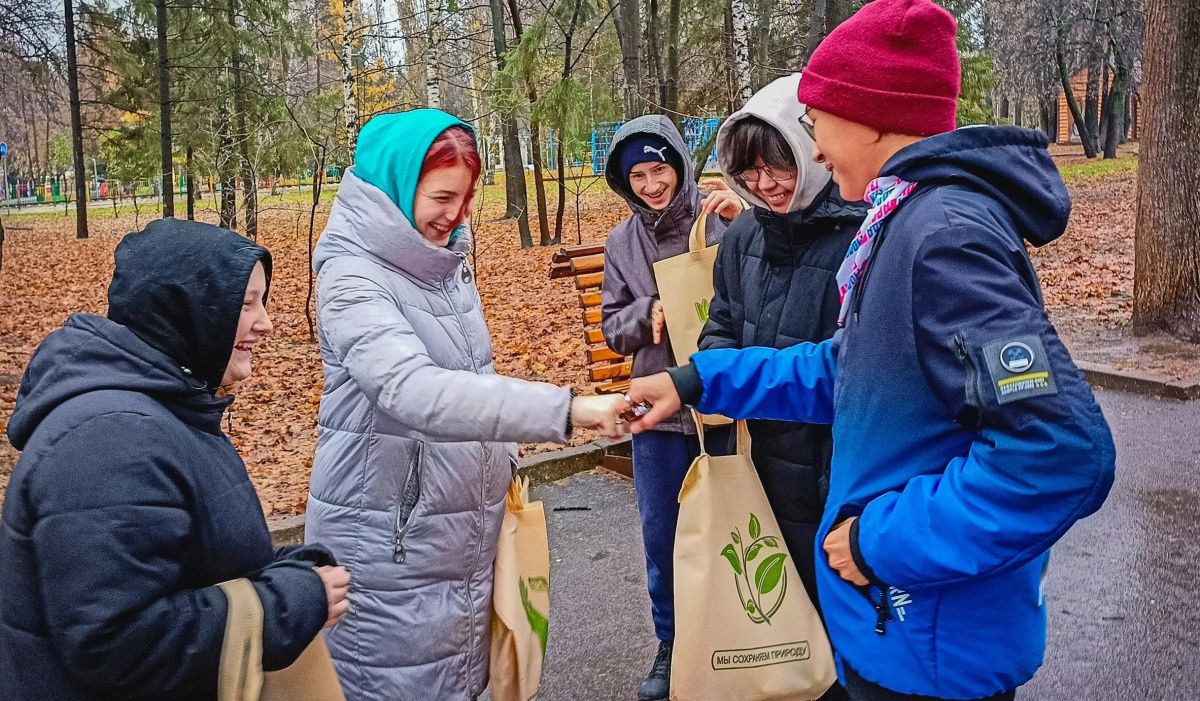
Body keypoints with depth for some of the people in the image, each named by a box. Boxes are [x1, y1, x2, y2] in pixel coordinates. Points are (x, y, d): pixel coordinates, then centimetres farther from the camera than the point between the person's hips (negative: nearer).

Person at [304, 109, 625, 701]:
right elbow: (415, 392, -36)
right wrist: (567, 409, -43)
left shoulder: (446, 262, 4)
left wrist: (504, 460, 16)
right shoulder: (352, 278, -20)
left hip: (466, 526, 7)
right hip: (390, 541, -7)